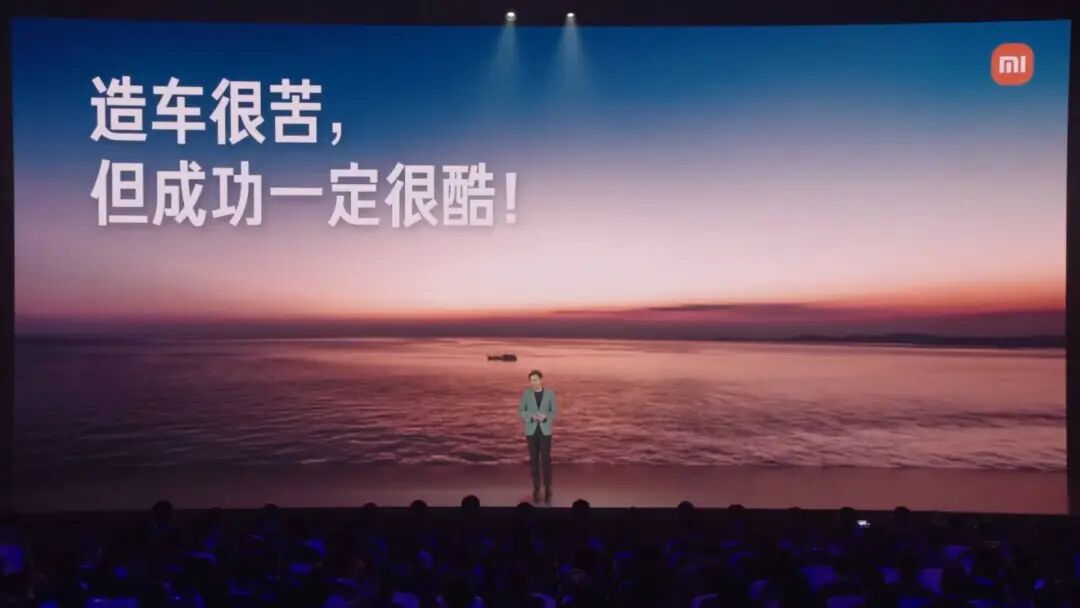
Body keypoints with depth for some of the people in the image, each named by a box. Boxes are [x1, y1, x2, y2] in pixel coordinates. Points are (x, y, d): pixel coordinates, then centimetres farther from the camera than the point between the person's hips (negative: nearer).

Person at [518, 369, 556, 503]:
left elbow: (553, 413, 1)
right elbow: (520, 412, -1)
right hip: (531, 431, 1)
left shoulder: (550, 393, -3)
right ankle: (536, 489, 17)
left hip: (545, 431, -1)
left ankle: (548, 490, 9)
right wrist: (532, 416, -19)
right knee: (534, 460, 6)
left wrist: (545, 417, -20)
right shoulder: (526, 393, -3)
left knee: (546, 460, -2)